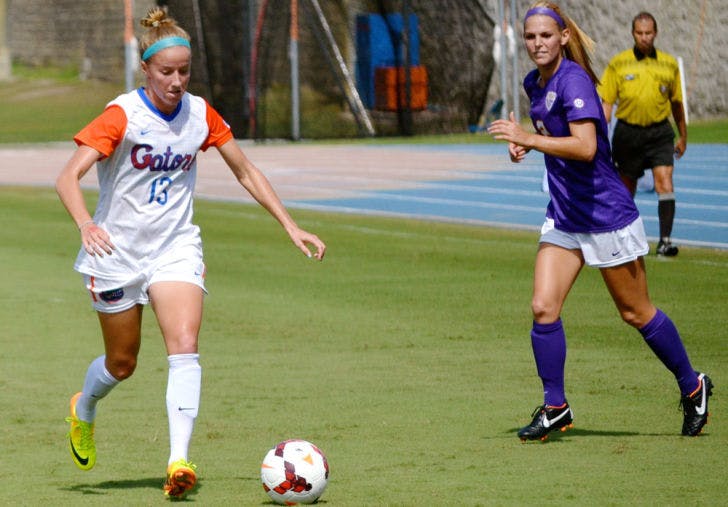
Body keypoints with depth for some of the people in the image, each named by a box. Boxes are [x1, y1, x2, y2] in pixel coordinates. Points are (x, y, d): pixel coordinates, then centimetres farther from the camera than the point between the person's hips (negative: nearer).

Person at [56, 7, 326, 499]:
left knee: (185, 347, -19)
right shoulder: (122, 116, -17)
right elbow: (69, 176, -25)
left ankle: (179, 460, -24)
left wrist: (291, 227, 3)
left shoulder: (201, 114, -3)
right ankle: (83, 410, 44)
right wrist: (86, 225, -44)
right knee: (122, 362, 10)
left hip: (175, 248, 3)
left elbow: (246, 171, 9)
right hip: (118, 251, -2)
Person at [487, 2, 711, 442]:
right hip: (564, 217, 7)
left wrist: (529, 138, -34)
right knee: (544, 307, -6)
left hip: (608, 213, -7)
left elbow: (585, 147, -32)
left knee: (636, 313, 6)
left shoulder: (573, 81, -21)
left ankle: (693, 388, 25)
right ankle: (555, 408, 4)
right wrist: (524, 143, 6)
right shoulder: (535, 83, 6)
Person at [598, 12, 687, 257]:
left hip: (659, 132, 0)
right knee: (626, 190, 10)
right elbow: (607, 103, 2)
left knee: (665, 183, -16)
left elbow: (676, 102, 14)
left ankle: (665, 240, -17)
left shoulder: (669, 64, 4)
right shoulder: (618, 64, 0)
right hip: (628, 132, 0)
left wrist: (683, 136, 20)